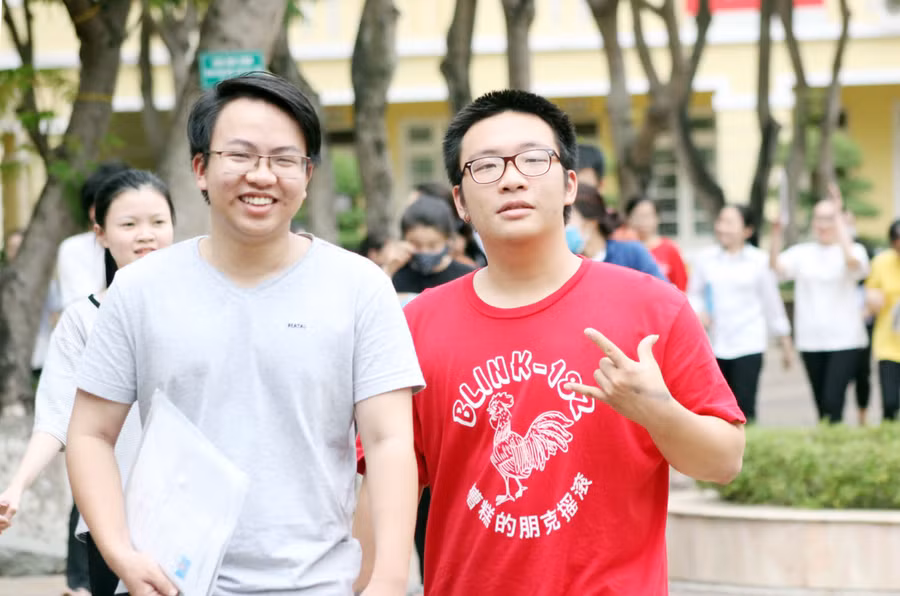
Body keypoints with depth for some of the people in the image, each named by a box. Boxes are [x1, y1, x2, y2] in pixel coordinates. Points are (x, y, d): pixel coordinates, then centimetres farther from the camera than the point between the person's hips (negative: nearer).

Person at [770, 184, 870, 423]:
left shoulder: (854, 250, -1)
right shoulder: (802, 253, 9)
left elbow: (852, 260, -24)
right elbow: (777, 266, -8)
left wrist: (838, 218, -23)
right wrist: (776, 234, -23)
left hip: (844, 340, -4)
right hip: (810, 340, 4)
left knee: (833, 402, -15)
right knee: (821, 404, 10)